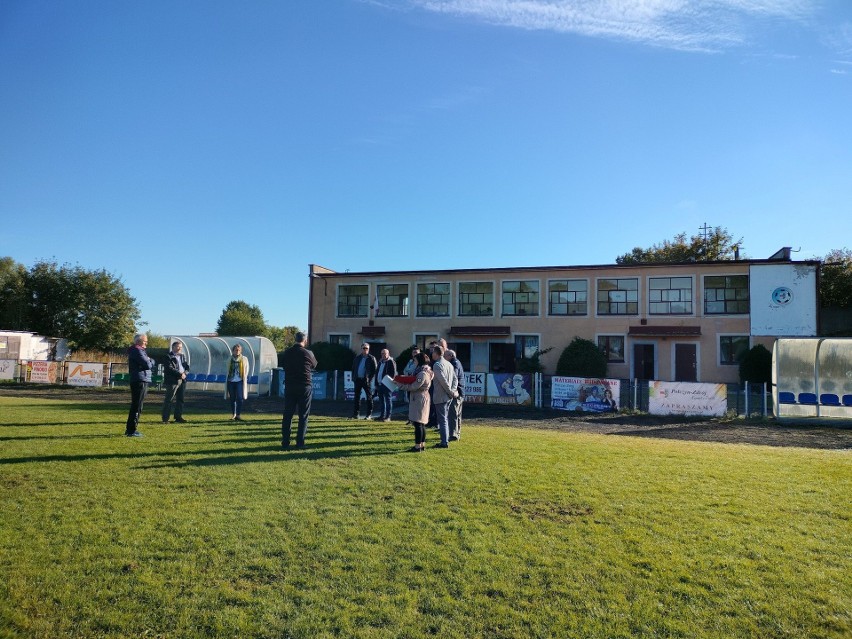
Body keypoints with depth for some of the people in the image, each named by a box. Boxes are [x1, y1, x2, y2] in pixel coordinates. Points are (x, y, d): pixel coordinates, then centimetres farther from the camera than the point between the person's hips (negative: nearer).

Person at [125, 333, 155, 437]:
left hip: (139, 381, 10)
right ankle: (131, 430, -3)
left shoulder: (140, 350, 20)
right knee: (137, 406, -6)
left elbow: (151, 365, 17)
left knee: (135, 406, 16)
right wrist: (151, 361, 0)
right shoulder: (137, 351, -12)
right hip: (140, 381, -10)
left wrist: (149, 361, -2)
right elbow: (148, 365, -19)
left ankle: (130, 429, 24)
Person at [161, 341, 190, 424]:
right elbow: (170, 368, -15)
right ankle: (165, 418, -1)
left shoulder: (182, 356, 17)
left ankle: (178, 417, 19)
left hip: (182, 380, 7)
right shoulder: (169, 356, -5)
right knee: (168, 400, -5)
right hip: (172, 380, -7)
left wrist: (184, 373, -6)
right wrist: (180, 374, -18)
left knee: (180, 399, 11)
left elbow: (187, 367, 14)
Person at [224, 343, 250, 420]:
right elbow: (227, 371, 17)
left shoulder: (244, 359, 4)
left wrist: (244, 378, 1)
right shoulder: (230, 359, 10)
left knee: (239, 398, -12)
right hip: (231, 381, 3)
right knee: (232, 398, 9)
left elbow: (246, 371, 8)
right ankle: (233, 414, 22)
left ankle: (238, 415, -8)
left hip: (239, 381, -3)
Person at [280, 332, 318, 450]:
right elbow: (314, 365, 9)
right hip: (305, 387, -3)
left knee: (287, 414, 7)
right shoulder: (308, 353, -9)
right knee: (303, 415, 5)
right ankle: (300, 442, 5)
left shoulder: (287, 353, 0)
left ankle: (285, 442, 8)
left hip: (289, 386, 3)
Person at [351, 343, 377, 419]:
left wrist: (370, 379, -12)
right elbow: (353, 368, 17)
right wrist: (353, 378, 5)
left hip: (366, 380, -4)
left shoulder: (371, 358, 0)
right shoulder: (357, 358, 13)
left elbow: (374, 370, -3)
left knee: (369, 397, 0)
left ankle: (369, 414, 4)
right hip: (358, 380, 4)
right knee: (357, 397, 7)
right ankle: (355, 414, 13)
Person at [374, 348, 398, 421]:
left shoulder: (391, 362, -6)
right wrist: (376, 384, 14)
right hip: (380, 384, 8)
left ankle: (388, 417, 0)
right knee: (381, 401, 13)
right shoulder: (380, 362, 18)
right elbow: (377, 373, 20)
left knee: (388, 400, -3)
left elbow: (393, 374, -13)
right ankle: (382, 416, 22)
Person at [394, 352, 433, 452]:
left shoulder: (423, 373, -19)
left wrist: (399, 384, -12)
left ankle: (418, 446, -3)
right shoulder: (424, 371, 13)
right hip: (422, 399, 10)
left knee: (418, 423, -6)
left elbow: (413, 387, -19)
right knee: (421, 424, 15)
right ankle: (422, 445, 21)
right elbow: (414, 383, 14)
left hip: (419, 400, -10)